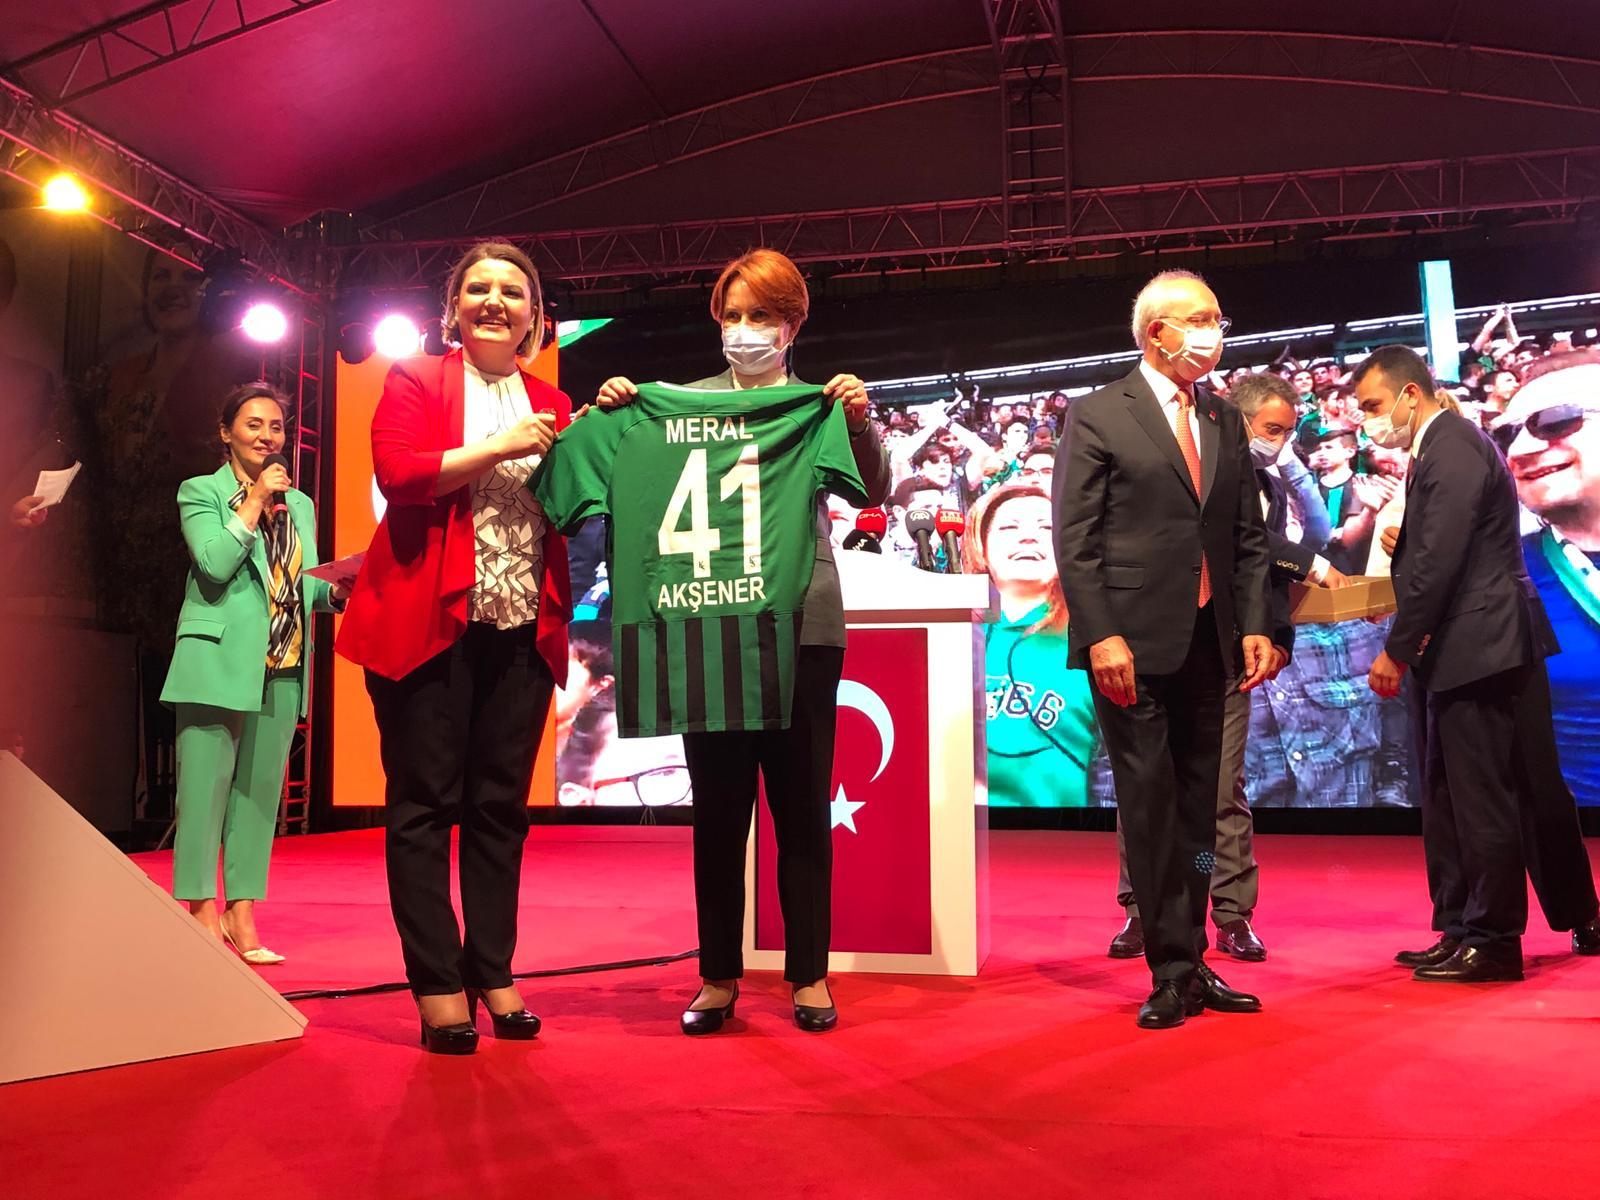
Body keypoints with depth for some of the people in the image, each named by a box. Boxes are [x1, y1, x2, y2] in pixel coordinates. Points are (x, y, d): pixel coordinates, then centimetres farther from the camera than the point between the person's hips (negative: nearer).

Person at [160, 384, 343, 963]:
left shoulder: (300, 504, 19)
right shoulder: (200, 491, 5)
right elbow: (214, 564, -11)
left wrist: (335, 592, -5)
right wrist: (255, 501, -8)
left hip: (283, 669, 5)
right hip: (219, 661, -5)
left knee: (260, 793, 6)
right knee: (206, 787, -5)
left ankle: (241, 914, 12)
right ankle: (202, 910, 2)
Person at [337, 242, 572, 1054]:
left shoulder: (551, 406, 17)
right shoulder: (415, 380, 6)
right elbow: (396, 471, -11)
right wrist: (496, 449, -13)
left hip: (521, 628, 4)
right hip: (428, 620, -3)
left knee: (501, 806, 7)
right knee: (425, 804, 0)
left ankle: (493, 974, 17)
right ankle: (438, 986, 8)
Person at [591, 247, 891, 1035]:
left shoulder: (821, 405, 6)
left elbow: (874, 492, -5)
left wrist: (860, 423, -21)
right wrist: (613, 415, -13)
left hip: (801, 627, -1)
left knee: (802, 806, 6)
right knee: (718, 808, 7)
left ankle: (809, 975, 17)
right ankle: (719, 975, 18)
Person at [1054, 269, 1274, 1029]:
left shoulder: (1226, 422, 15)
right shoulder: (1097, 417, -2)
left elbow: (1248, 537, 15)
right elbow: (1074, 540, -8)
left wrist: (1255, 625, 4)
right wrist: (1101, 636, -16)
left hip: (1207, 641, 6)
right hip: (1133, 644, -6)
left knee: (1196, 806, 11)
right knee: (1151, 806, -1)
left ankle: (1191, 965, 21)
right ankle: (1172, 971, 8)